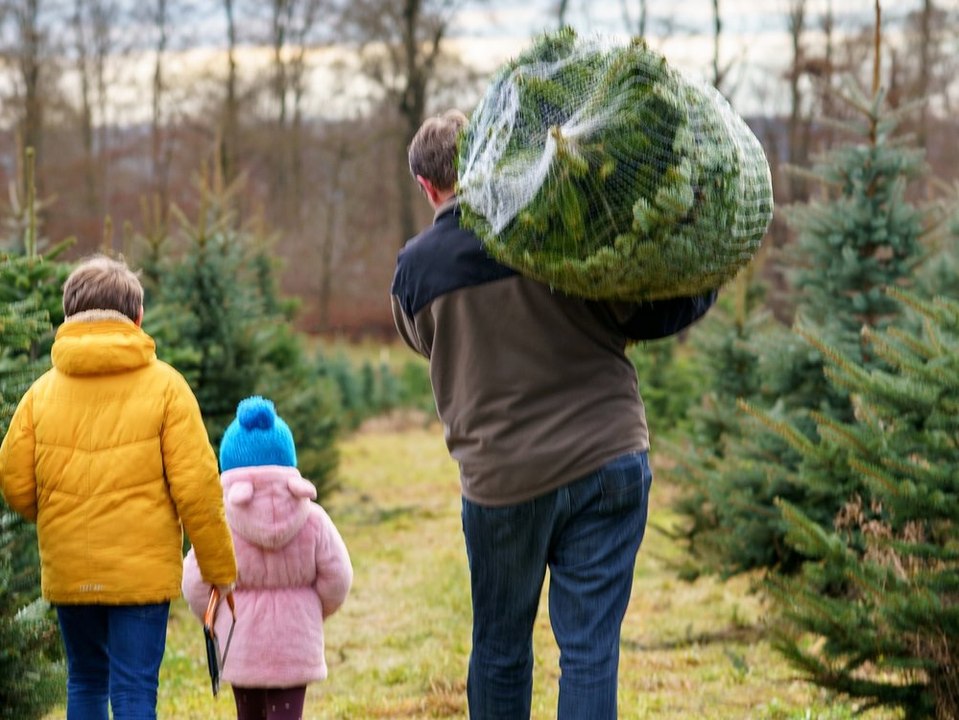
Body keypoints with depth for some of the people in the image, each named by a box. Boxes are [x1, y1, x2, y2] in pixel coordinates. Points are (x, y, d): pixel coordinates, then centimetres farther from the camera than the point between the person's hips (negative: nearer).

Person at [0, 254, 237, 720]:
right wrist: (220, 570, -1)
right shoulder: (164, 387, -5)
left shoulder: (43, 390, 2)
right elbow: (196, 488, -9)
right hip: (142, 570, -3)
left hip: (67, 571, 3)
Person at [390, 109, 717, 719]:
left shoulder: (416, 268, -2)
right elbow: (648, 313, -8)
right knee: (591, 650, 2)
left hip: (501, 479, 1)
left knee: (500, 649, 17)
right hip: (608, 460, 0)